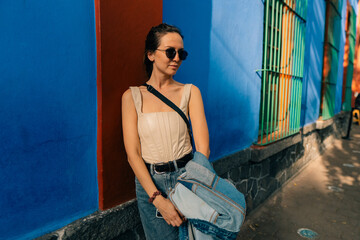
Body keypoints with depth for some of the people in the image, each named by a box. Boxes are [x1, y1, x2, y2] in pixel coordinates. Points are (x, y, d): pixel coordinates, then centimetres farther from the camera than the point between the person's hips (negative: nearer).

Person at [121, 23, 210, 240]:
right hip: (149, 181, -1)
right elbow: (133, 153, -8)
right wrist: (158, 199, -16)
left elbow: (203, 148, -6)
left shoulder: (190, 92, -1)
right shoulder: (133, 96, -3)